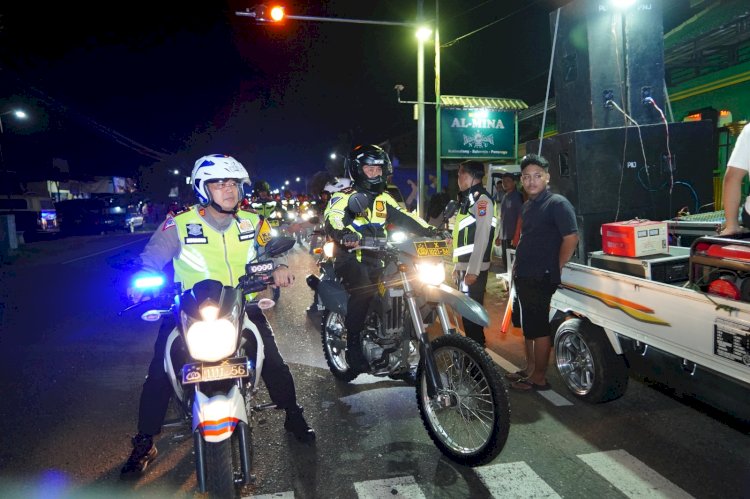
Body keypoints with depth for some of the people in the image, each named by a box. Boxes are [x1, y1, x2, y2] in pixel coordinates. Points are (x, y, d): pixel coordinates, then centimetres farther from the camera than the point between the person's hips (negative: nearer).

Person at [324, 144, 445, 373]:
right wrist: (343, 234, -43)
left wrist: (428, 230, 0)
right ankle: (353, 344, -19)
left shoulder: (384, 198, 20)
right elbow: (332, 219, -20)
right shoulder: (344, 196, -2)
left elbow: (404, 217, 14)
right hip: (351, 256, -6)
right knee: (363, 292, -30)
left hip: (377, 258, 7)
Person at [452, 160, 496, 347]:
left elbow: (482, 237, -19)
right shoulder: (468, 199, 19)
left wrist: (473, 270, -22)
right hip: (464, 267, 10)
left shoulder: (482, 199, -12)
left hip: (474, 269, -10)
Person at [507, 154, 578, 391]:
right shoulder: (527, 206, 15)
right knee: (527, 326, 17)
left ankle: (539, 378, 9)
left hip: (542, 278, -9)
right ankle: (529, 368, 30)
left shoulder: (557, 203, -13)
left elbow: (571, 238, -19)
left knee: (539, 327, -2)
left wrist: (556, 269, -14)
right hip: (523, 276, 9)